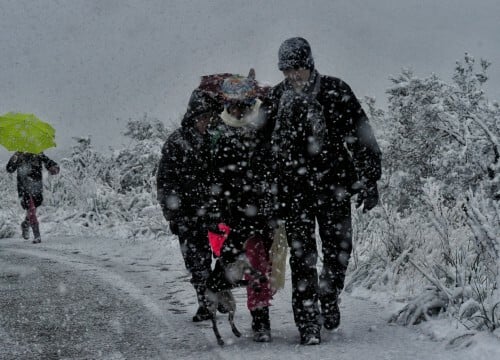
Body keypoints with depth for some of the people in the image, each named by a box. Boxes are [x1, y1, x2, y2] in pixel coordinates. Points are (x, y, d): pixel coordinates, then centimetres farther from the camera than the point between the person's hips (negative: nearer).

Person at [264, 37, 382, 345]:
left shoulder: (336, 91, -1)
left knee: (339, 250, 2)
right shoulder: (276, 99, 4)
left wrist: (370, 182, -3)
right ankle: (308, 322, 3)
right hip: (294, 190, 1)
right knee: (302, 257, -3)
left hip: (334, 186, 0)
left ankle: (330, 297, 31)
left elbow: (361, 137, 1)